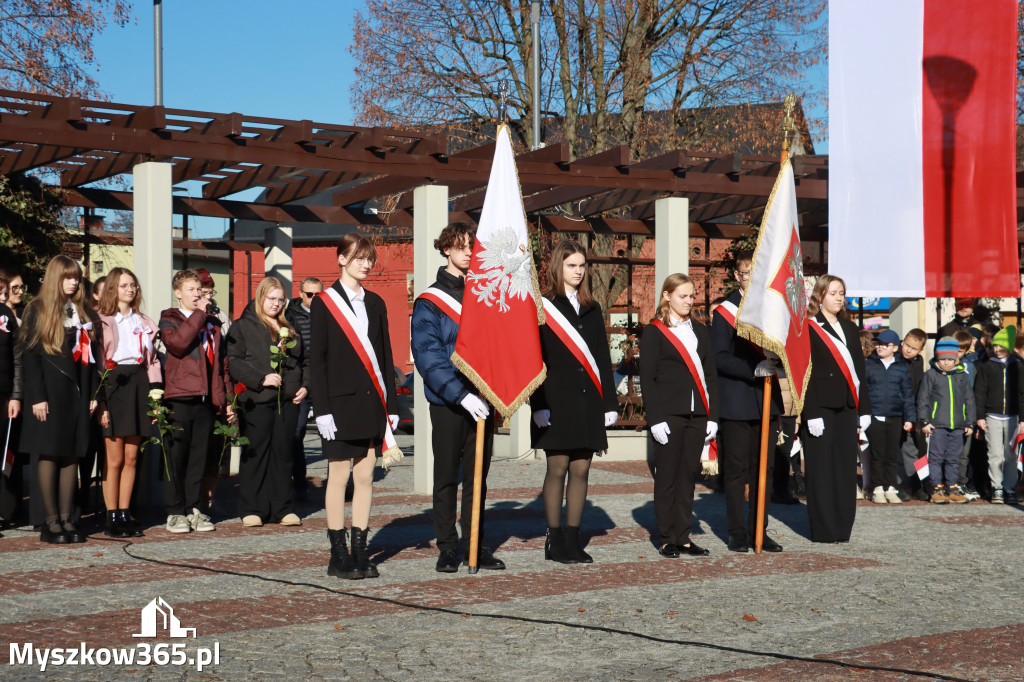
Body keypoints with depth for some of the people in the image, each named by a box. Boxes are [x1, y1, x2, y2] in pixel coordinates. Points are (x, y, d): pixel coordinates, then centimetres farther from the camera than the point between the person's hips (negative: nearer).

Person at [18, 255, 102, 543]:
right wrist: (37, 397, -13)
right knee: (49, 454, -4)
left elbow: (91, 354, 14)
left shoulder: (83, 312, 15)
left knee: (72, 456, 3)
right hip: (50, 392, -4)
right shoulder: (37, 311, 1)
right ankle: (51, 521, -1)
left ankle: (68, 519, 5)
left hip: (77, 393, 4)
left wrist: (93, 394, 7)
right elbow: (29, 355, -5)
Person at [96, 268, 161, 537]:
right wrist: (99, 400, -14)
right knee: (114, 459, -4)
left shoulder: (144, 323, 16)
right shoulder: (102, 321, 0)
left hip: (138, 385, 5)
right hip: (113, 384, -5)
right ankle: (112, 518, 2)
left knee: (131, 458, 5)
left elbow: (152, 361, 14)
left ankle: (125, 514, 10)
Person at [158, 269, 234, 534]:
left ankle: (194, 509, 13)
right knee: (176, 457, -2)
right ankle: (175, 512, 4)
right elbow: (177, 342, -20)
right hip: (179, 398, -5)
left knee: (199, 457, 7)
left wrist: (227, 399, 14)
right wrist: (199, 313, -12)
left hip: (206, 401, 5)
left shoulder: (212, 324, 20)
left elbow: (222, 363, 20)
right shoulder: (169, 320, 3)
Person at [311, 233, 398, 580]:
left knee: (366, 477, 5)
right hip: (340, 404, -5)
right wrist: (322, 409, -12)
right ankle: (338, 555, 5)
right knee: (339, 476, -1)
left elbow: (385, 357, 13)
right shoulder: (324, 303, -2)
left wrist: (391, 405, 8)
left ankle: (360, 551, 11)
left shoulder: (375, 303, 13)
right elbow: (317, 359, -6)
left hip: (372, 404, 5)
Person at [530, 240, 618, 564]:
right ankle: (555, 541, 6)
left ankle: (573, 540, 11)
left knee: (581, 470, 5)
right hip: (557, 401, -5)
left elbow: (602, 358, 16)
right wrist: (539, 404, -14)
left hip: (588, 403, 5)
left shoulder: (591, 309, 16)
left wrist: (610, 402, 9)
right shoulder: (542, 307, -1)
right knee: (557, 468, -2)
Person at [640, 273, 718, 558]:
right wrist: (655, 419, -13)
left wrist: (712, 416, 6)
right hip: (668, 415, -5)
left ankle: (684, 537, 14)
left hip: (697, 416, 5)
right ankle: (666, 538, 7)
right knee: (667, 476, 0)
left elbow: (710, 375, 14)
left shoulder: (700, 331, 16)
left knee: (688, 475, 8)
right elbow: (647, 379, -5)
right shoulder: (654, 332, 0)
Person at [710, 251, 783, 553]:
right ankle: (738, 533, 7)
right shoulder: (724, 312, -1)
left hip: (767, 401, 5)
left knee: (765, 468, 7)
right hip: (736, 405, -5)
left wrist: (774, 360, -4)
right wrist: (754, 369, -22)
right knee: (736, 470, 0)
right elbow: (720, 358, -9)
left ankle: (759, 530, 15)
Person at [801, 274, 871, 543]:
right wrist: (811, 414, -16)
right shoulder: (809, 329, -5)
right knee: (820, 470, -3)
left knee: (846, 468, 6)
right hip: (820, 408, -6)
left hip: (847, 408, 6)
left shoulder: (850, 328, 16)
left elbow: (858, 370, 18)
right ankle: (823, 530, 2)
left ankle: (842, 528, 12)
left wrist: (864, 409, 12)